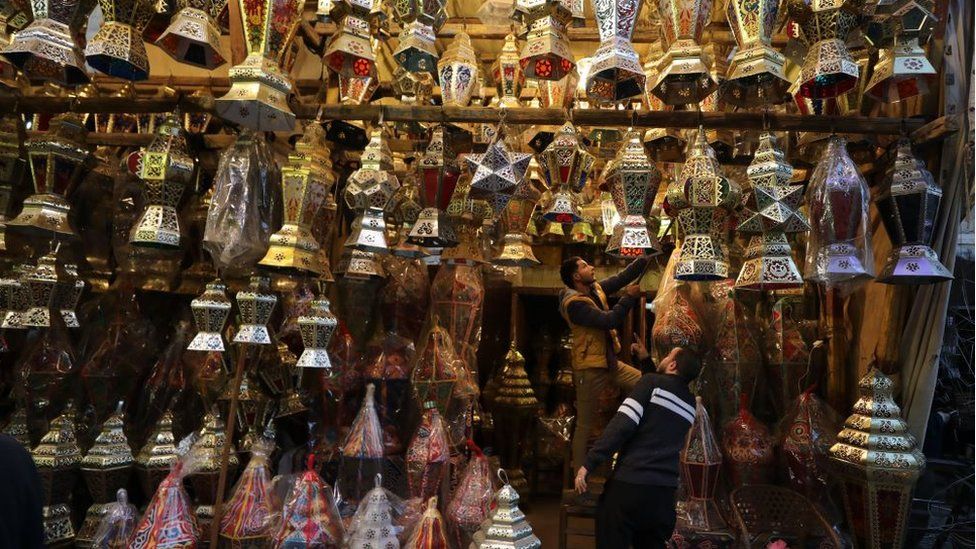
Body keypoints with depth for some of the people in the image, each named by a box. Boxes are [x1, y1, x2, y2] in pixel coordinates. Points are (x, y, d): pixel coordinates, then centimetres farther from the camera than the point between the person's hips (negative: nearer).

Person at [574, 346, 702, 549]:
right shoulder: (690, 404, 14)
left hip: (630, 483, -6)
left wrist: (588, 463, -14)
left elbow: (621, 425, -15)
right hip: (665, 491, 6)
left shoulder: (651, 382, -4)